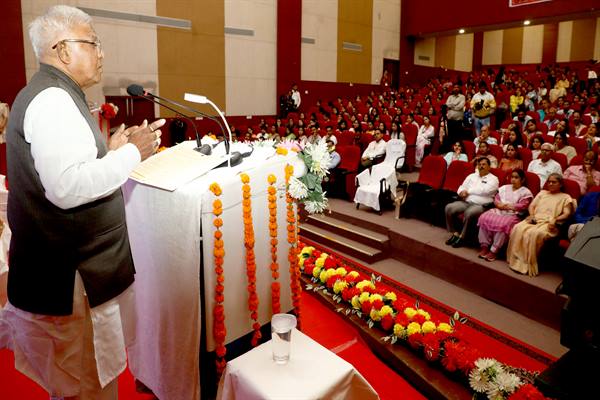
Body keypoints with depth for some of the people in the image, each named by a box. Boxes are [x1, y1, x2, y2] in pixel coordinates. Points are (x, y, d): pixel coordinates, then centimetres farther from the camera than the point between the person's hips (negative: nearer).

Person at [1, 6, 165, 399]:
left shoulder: (50, 96, 15)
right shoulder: (52, 100, -18)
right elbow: (67, 187, -31)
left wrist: (111, 151, 9)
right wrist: (132, 153, -20)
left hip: (68, 266, 10)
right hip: (70, 278, -10)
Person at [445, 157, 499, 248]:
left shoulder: (493, 179, 3)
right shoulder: (471, 176, 21)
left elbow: (484, 191, -14)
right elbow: (461, 188, 17)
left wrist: (468, 191, -6)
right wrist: (462, 192, -7)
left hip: (481, 205, -6)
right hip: (466, 202, 6)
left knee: (469, 213, -37)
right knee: (449, 208, -18)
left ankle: (462, 237, -19)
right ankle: (455, 233, -10)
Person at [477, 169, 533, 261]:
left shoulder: (526, 192, 4)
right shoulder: (505, 187, 21)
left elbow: (522, 206, -9)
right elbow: (496, 199, 13)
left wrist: (507, 206, -11)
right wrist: (499, 204, -9)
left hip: (512, 215, -5)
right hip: (498, 211, 5)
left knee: (502, 224, -36)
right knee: (484, 218, -23)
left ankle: (494, 251, -26)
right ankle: (484, 246, -20)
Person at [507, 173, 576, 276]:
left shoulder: (565, 197, 17)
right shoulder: (542, 193, 31)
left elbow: (567, 214, 3)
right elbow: (532, 206, 22)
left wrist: (555, 220, -15)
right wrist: (531, 215, 1)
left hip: (548, 223, -4)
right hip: (534, 220, 4)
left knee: (535, 234, -37)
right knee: (517, 229, -28)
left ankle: (529, 265, -28)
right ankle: (516, 261, -26)